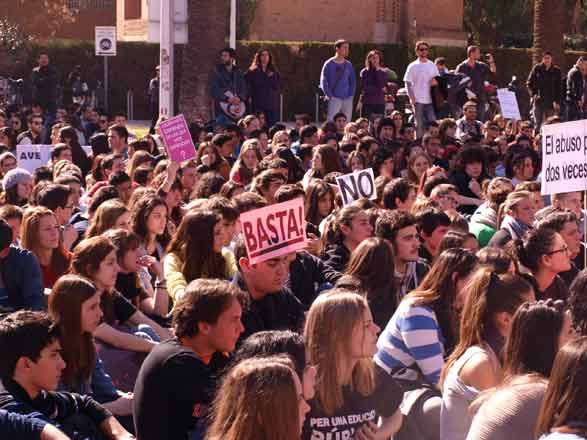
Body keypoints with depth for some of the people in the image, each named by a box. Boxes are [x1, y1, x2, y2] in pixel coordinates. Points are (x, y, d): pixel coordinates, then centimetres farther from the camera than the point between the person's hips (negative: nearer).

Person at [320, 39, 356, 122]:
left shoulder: (348, 65, 13)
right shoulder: (329, 64, 0)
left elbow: (353, 81, 19)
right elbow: (323, 82, -2)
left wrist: (351, 95, 6)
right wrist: (329, 95, -10)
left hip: (347, 99, 4)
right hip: (334, 99, -4)